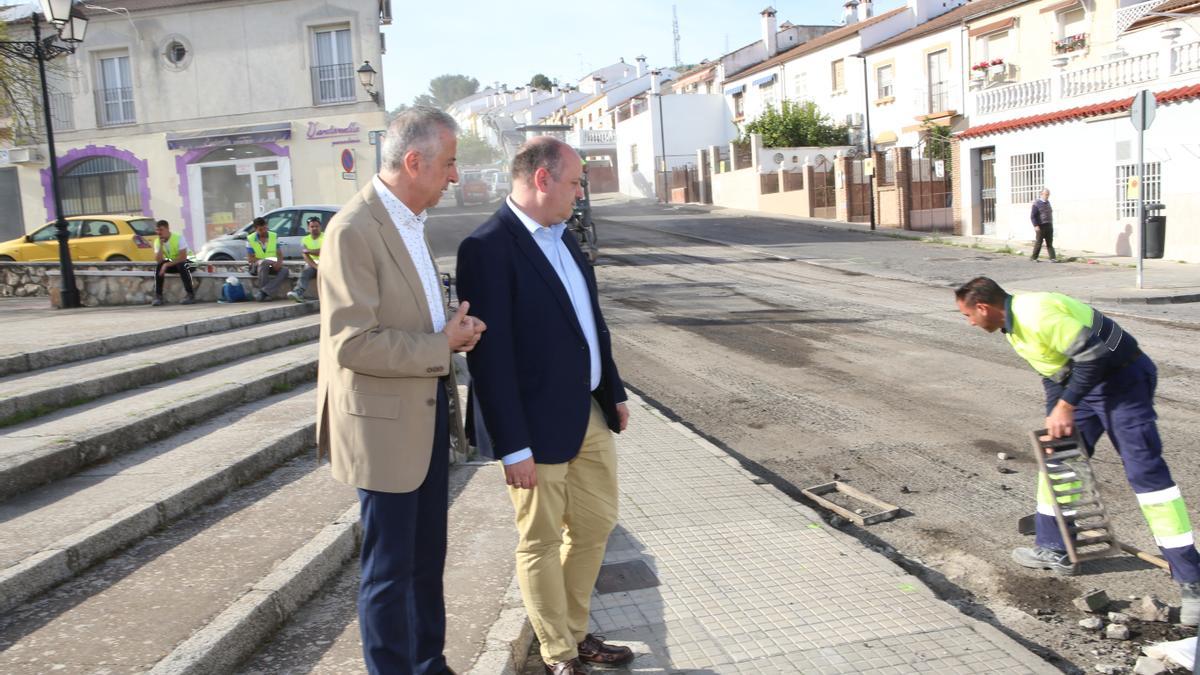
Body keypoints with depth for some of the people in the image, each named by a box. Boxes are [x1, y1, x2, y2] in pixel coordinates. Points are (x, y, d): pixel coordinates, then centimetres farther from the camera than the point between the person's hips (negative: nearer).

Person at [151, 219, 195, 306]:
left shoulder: (178, 238, -21)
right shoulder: (157, 242, -5)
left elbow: (183, 257, -28)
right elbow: (158, 261, -15)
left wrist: (167, 265, -31)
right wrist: (161, 246, -25)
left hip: (186, 263, -5)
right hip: (172, 263, 5)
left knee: (181, 265, -37)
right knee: (159, 267, -22)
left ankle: (191, 295, -29)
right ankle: (158, 297, -17)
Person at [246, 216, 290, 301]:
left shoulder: (274, 236, 7)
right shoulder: (250, 239, -2)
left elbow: (279, 254, 8)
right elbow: (250, 258, -7)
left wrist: (279, 262, -17)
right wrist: (267, 261, -21)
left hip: (272, 266, 3)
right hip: (256, 266, -3)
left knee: (285, 270, -29)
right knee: (264, 264, -40)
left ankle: (263, 292, -40)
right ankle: (265, 294, -32)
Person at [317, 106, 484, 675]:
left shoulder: (411, 221, 10)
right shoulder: (354, 231, -19)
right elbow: (351, 344, -24)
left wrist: (454, 325, 3)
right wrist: (443, 345, -17)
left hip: (427, 413, 9)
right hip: (385, 422, -9)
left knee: (427, 558, 20)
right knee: (390, 569, 5)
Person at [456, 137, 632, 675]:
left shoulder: (561, 236, 9)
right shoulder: (489, 247, -17)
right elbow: (489, 356, -20)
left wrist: (614, 391, 16)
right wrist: (512, 446, -20)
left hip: (590, 414, 9)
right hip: (540, 428, -8)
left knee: (595, 526, 19)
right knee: (541, 541, 9)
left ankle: (575, 632, 38)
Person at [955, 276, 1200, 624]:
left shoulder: (1037, 314, -26)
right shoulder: (1014, 322, 6)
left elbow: (1092, 355, -27)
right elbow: (1052, 373, 14)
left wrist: (1066, 406, -20)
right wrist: (1054, 418, 6)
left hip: (1124, 377, -10)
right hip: (1087, 382, 11)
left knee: (1145, 471, -12)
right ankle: (1054, 549, 25)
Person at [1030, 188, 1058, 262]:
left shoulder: (1048, 203, 15)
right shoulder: (1037, 203, -7)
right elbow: (1032, 216, -12)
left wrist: (1051, 224, 19)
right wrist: (1035, 226, -21)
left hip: (1049, 226, 6)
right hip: (1041, 226, -6)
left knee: (1050, 243, 1)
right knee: (1039, 242, 0)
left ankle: (1052, 258, -3)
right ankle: (1033, 257, 13)